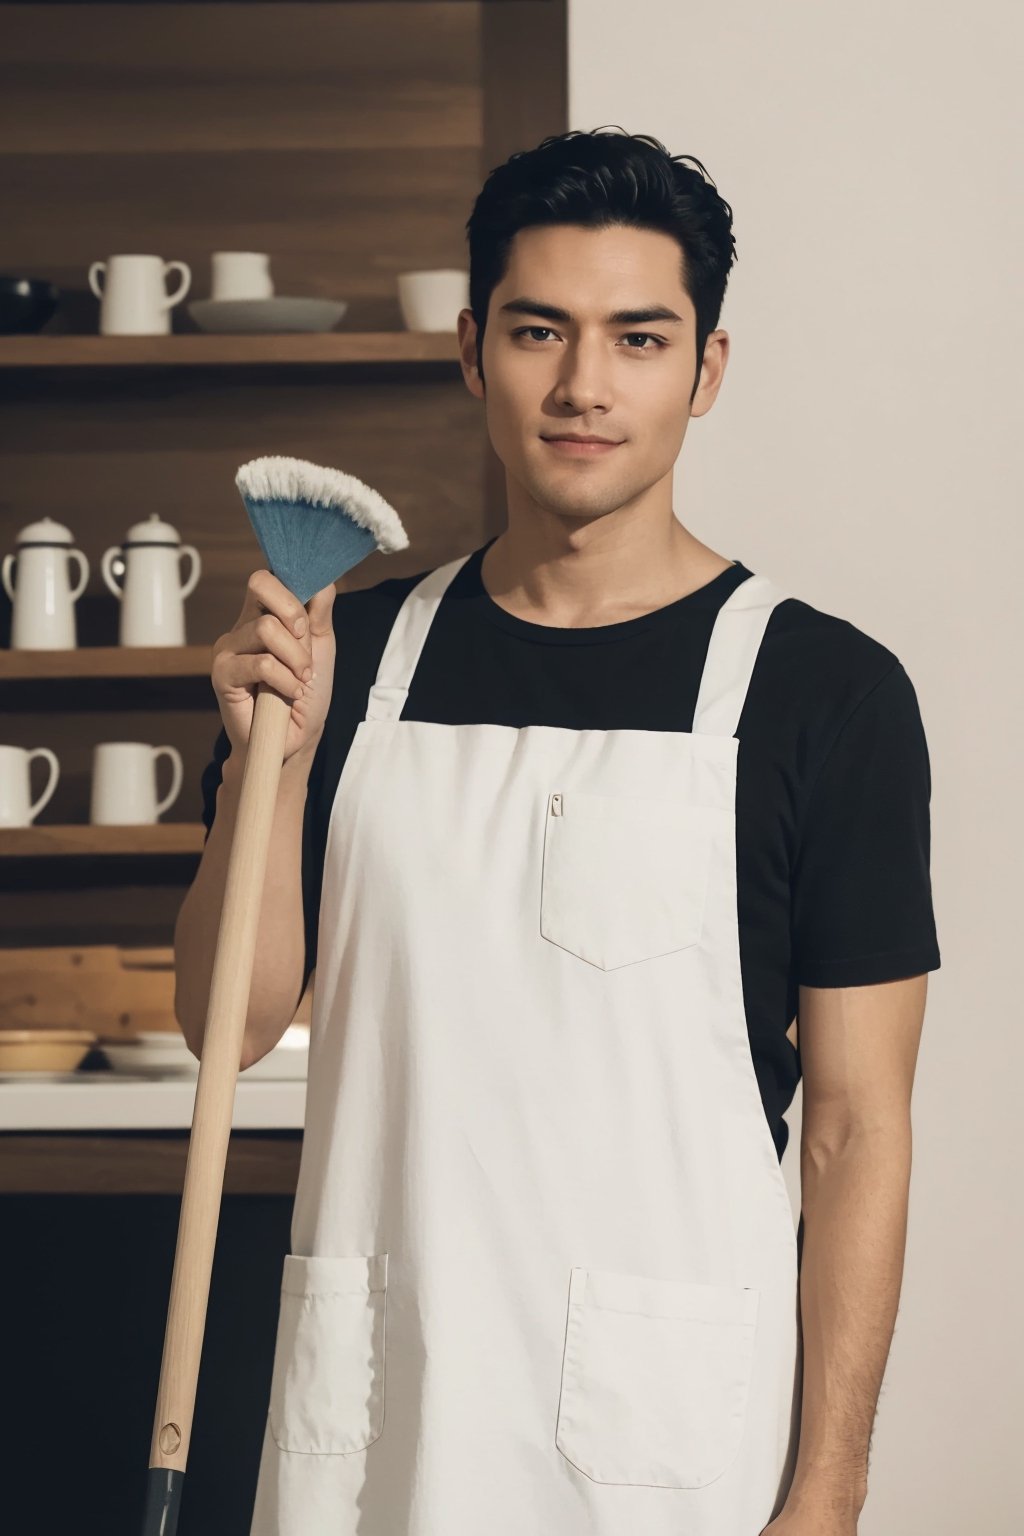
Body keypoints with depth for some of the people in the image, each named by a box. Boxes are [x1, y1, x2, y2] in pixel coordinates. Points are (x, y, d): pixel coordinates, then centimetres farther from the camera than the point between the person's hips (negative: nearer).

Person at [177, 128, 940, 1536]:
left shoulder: (826, 688, -5)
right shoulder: (351, 658, 6)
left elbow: (856, 1124, -5)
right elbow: (235, 1024, 7)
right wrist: (269, 759, -9)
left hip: (673, 1420, -3)